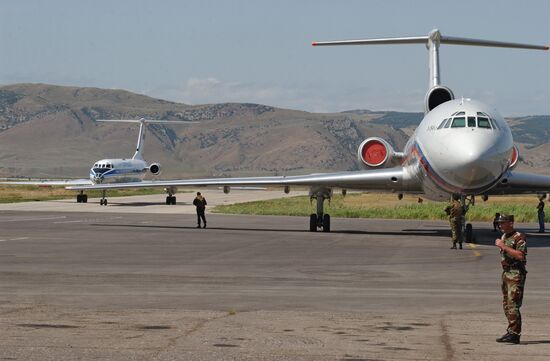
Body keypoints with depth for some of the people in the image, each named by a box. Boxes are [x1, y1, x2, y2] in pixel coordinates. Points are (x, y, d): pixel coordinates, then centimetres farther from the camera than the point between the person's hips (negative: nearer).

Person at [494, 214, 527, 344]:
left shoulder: (519, 237, -12)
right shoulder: (504, 237, 16)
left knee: (512, 304, -14)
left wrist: (503, 246, -22)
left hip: (516, 274, -9)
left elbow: (520, 255, -24)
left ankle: (514, 333, -15)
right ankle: (511, 331, 17)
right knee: (506, 304, 11)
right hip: (505, 273, 9)